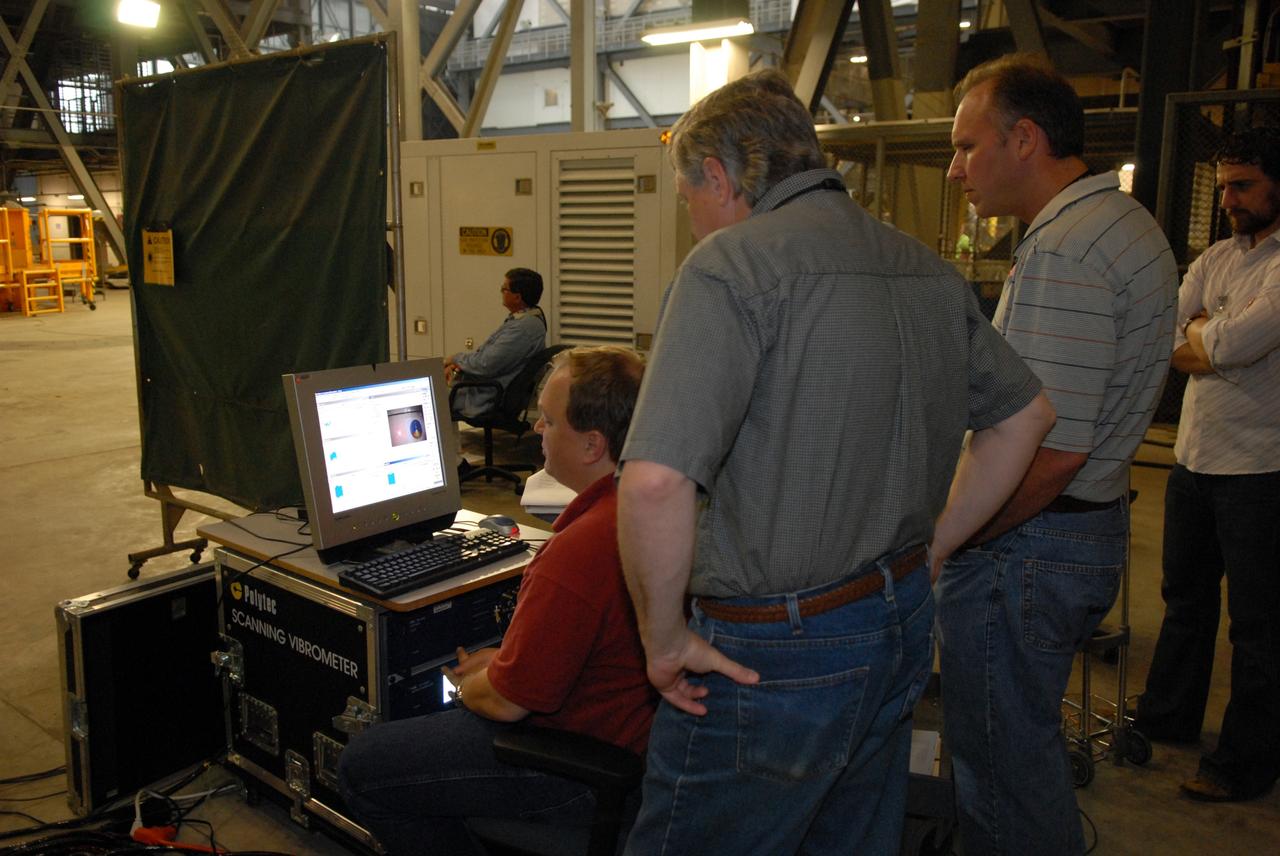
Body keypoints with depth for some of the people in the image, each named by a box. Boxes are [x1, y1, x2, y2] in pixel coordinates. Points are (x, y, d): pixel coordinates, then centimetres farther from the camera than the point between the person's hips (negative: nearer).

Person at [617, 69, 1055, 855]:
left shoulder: (734, 265, -18)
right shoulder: (928, 270, 7)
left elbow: (655, 483, -29)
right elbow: (1028, 415, 18)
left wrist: (665, 636, -14)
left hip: (777, 655, -8)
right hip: (903, 624, 8)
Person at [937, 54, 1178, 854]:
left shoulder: (1063, 250, -21)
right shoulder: (1129, 222, 13)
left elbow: (1050, 450, -27)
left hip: (1027, 544, -10)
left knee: (1002, 766, 5)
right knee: (1028, 749, 24)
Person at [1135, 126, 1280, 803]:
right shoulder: (1216, 258, 9)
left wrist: (1197, 328, -7)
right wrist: (1211, 339, -14)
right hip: (1194, 460, 7)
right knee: (1185, 598, 20)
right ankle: (1168, 718, 37)